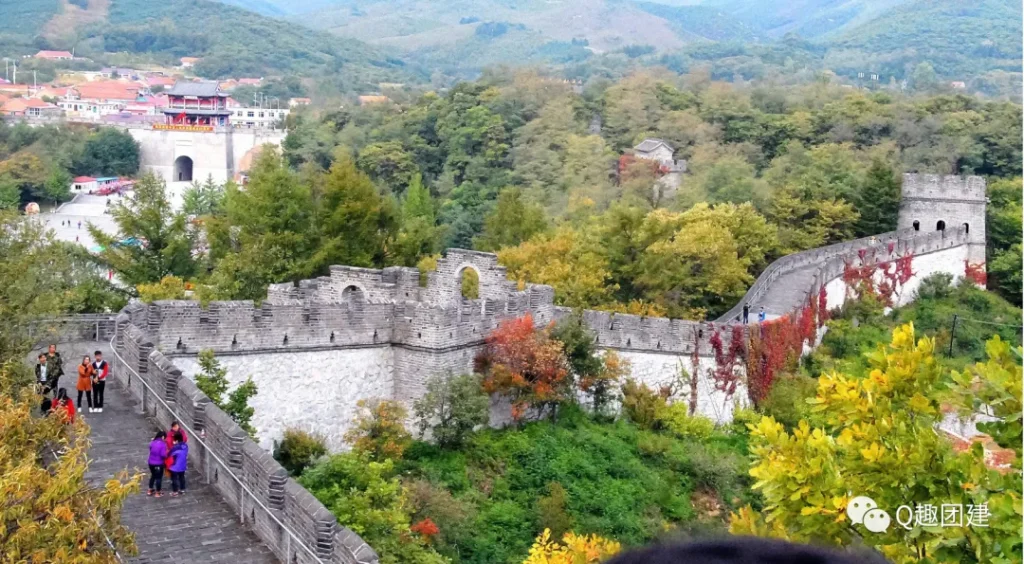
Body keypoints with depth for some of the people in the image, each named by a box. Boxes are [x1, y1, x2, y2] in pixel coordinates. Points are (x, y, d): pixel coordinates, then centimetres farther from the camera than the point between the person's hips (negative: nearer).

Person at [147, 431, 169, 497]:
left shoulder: (152, 442, 1)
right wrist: (166, 453, -1)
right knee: (159, 477, 8)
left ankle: (150, 490, 33)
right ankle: (157, 493, 15)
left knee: (153, 476, 25)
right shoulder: (163, 444, -17)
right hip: (159, 464, -6)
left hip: (151, 463, 6)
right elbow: (163, 455, -21)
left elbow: (151, 450, 13)